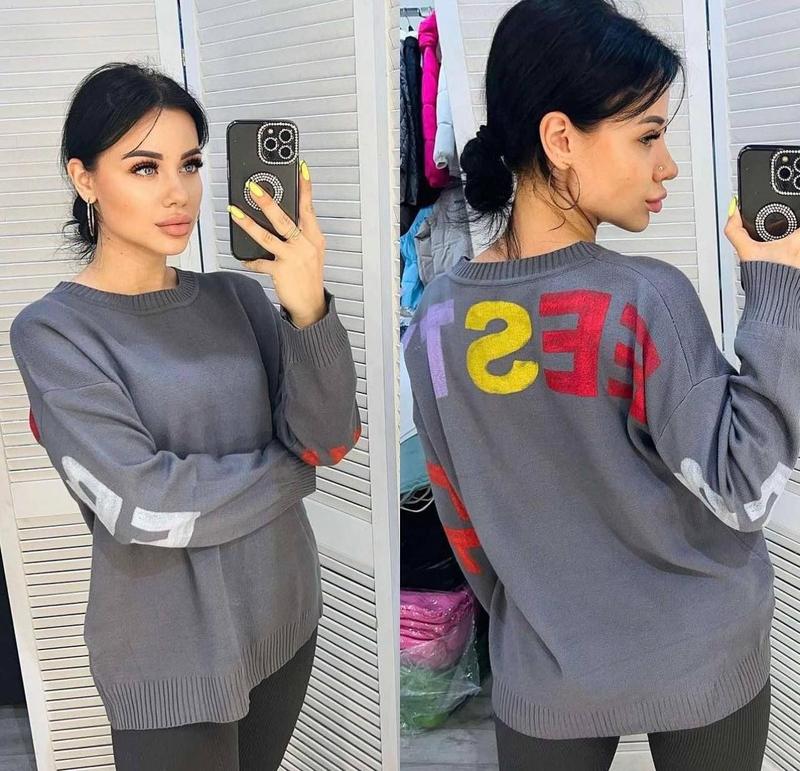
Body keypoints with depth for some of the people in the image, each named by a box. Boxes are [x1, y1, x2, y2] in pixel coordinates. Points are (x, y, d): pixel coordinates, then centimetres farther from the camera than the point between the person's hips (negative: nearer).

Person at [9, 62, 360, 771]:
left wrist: (308, 310, -25)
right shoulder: (52, 332, -12)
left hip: (286, 620, 4)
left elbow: (330, 438, -9)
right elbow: (140, 503, -21)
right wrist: (293, 466, -9)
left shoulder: (235, 295, 0)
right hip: (173, 660, -4)